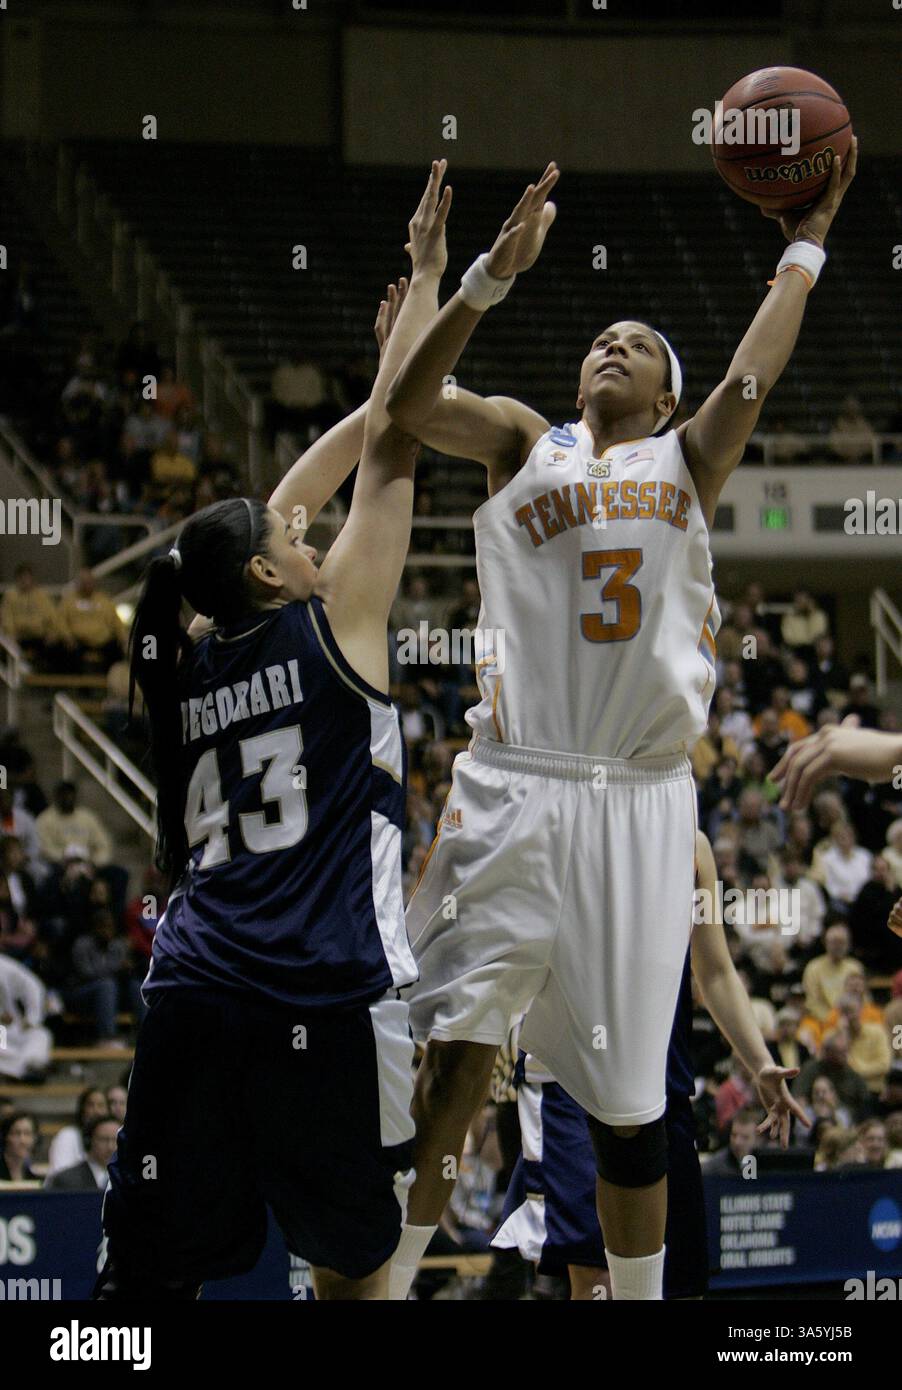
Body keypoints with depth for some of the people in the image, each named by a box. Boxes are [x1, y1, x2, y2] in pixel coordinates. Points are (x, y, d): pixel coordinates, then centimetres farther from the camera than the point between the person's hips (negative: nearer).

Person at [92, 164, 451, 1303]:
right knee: (353, 1257, 10)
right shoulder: (331, 625, 2)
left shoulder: (187, 662, 16)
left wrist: (376, 386, 39)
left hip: (193, 989, 5)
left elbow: (271, 518, 31)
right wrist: (425, 278, 14)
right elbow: (391, 452, 6)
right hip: (324, 991, -4)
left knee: (151, 1268, 3)